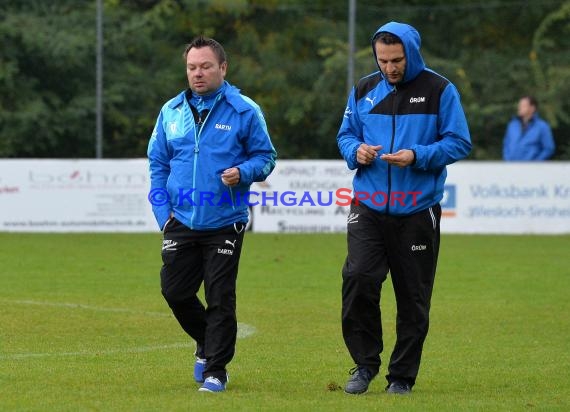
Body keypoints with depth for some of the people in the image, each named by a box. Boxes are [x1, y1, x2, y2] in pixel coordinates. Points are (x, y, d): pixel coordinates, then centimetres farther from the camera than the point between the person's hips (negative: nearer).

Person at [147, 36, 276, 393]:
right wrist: (163, 212, 3)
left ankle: (215, 370, 7)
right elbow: (158, 163, 12)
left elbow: (266, 156, 3)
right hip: (181, 224, 4)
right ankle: (207, 343, 32)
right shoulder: (172, 111, 7)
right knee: (175, 291, 5)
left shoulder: (244, 111, -3)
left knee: (220, 299, -3)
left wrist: (244, 172, -19)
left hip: (224, 225, -4)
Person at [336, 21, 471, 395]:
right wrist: (355, 150, -7)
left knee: (413, 297, 4)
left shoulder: (440, 91, -2)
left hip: (418, 211, -2)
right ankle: (365, 364, 1)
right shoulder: (364, 90, 9)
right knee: (358, 280, -15)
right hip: (368, 207, 2)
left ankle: (402, 376, 16)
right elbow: (346, 134, 17)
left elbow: (459, 143, -4)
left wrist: (417, 156, -18)